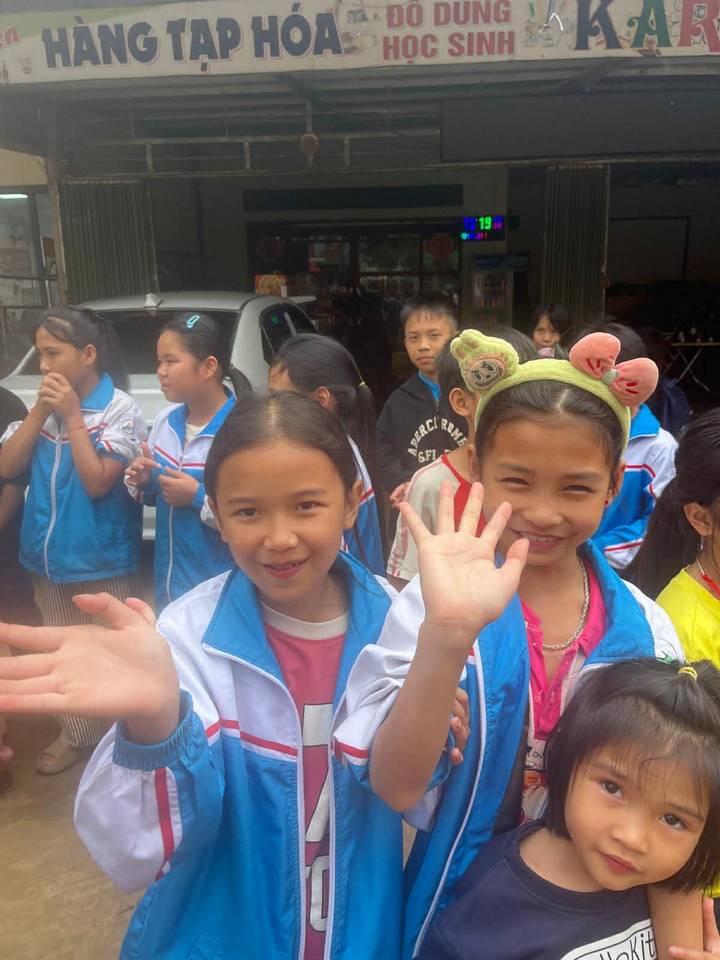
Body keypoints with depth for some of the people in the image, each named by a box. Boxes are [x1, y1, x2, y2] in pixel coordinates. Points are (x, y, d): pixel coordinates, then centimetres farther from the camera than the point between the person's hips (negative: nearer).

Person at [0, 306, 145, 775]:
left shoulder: (120, 408, -13)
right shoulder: (45, 403, 3)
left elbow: (97, 481, -19)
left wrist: (73, 415, -19)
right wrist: (40, 412, -12)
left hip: (103, 557, -5)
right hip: (49, 553, 6)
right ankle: (76, 732, 38)